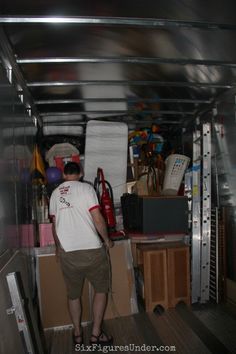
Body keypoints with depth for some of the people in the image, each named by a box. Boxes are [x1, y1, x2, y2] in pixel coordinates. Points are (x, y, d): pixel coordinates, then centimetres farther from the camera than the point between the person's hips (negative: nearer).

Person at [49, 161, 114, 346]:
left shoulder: (55, 194, 8)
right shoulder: (86, 188, -6)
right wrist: (107, 240, 4)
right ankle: (96, 333, 20)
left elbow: (55, 224, 16)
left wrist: (58, 247, 29)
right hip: (91, 250, -4)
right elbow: (97, 218, -11)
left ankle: (77, 333, 33)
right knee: (101, 289, 16)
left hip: (67, 252, 4)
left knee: (73, 294, 20)